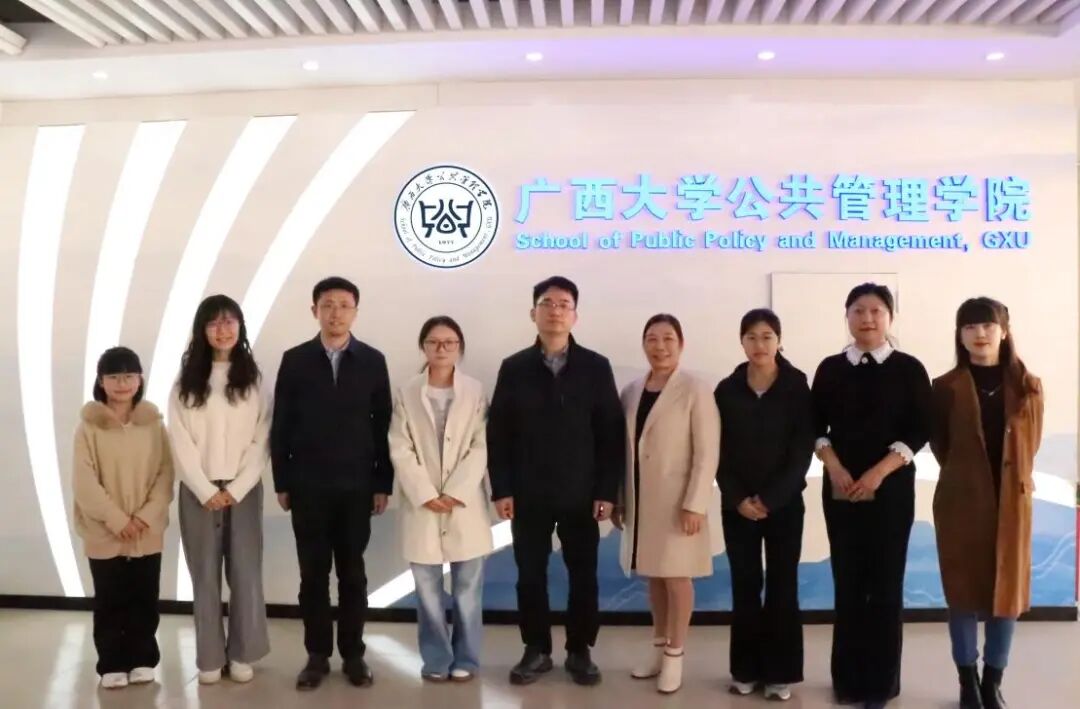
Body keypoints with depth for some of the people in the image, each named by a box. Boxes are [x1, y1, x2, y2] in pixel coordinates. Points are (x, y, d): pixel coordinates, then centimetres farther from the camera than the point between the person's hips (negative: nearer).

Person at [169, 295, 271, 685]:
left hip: (244, 490, 0)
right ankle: (210, 658, 17)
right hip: (198, 491, 0)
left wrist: (236, 489, -10)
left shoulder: (253, 378, 2)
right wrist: (206, 490, -10)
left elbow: (262, 440, -2)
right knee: (205, 575, 6)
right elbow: (181, 441, -3)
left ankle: (242, 654, 16)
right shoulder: (187, 381, 3)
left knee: (246, 573, 2)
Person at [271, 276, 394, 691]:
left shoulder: (373, 361, 2)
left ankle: (353, 655, 19)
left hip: (356, 486, 0)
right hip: (308, 486, 0)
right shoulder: (295, 360, 2)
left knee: (353, 574, 8)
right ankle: (317, 656, 19)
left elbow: (383, 425, 2)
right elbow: (281, 426, 3)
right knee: (314, 574, 7)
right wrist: (281, 482, 0)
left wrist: (383, 484, -1)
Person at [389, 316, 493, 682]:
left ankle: (465, 658, 20)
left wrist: (454, 494, -13)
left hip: (466, 505, -1)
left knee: (467, 587, 6)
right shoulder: (407, 393, 3)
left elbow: (481, 448, -4)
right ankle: (436, 658, 21)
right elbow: (400, 450, -2)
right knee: (427, 589, 7)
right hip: (422, 505, 1)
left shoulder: (475, 392, 0)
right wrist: (426, 495, -11)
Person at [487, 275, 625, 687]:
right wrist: (501, 489, -4)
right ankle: (537, 650, 23)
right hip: (528, 495, 1)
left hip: (581, 494, 0)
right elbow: (498, 433, 2)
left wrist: (607, 491, -6)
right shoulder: (514, 368, 2)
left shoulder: (596, 367, 0)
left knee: (583, 576, 8)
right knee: (530, 575, 8)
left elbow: (612, 433, -1)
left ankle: (579, 651, 24)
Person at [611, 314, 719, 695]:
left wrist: (695, 504, -17)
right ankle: (659, 646, 29)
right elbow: (624, 450, 9)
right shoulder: (631, 391, 6)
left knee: (676, 576, 3)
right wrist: (619, 498, 8)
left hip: (677, 501, -5)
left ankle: (675, 654, 18)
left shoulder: (695, 391, -10)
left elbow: (707, 453, -13)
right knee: (653, 574, 14)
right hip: (641, 501, 5)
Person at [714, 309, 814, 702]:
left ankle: (780, 671, 14)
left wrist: (771, 498, -12)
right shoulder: (727, 389, 3)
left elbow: (803, 448, -7)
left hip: (784, 502, -1)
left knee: (782, 585, 3)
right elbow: (719, 451, 2)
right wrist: (738, 498, -9)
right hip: (738, 503, 2)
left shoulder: (796, 386, -2)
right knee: (745, 584, 6)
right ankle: (746, 668, 17)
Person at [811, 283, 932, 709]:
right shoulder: (830, 369, 5)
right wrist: (835, 469, -10)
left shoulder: (909, 369, 0)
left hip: (891, 488, -2)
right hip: (840, 489, 2)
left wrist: (878, 473, -14)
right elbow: (816, 427, 5)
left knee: (885, 582, 1)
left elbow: (919, 431, -5)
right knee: (847, 581, 6)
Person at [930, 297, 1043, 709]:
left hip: (1012, 501, 2)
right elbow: (938, 443, 4)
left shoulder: (1028, 387, 1)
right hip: (961, 501, -2)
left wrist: (1014, 482, 9)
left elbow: (1030, 443, 9)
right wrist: (965, 476, 5)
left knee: (1007, 589, 8)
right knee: (965, 590, 5)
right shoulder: (947, 388, -4)